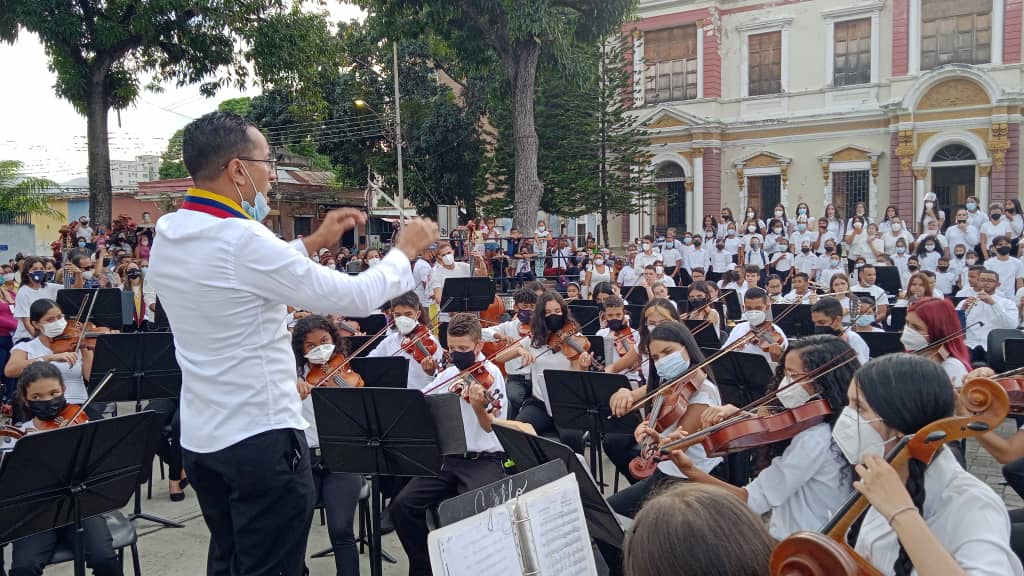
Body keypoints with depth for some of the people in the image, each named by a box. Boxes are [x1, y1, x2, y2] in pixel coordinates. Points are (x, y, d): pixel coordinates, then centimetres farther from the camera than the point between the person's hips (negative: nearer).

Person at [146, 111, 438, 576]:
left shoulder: (167, 236, 3)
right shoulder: (243, 240, -23)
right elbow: (356, 297, -17)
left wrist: (312, 243, 17)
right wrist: (404, 251, 0)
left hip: (200, 439, 8)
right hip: (262, 440, -8)